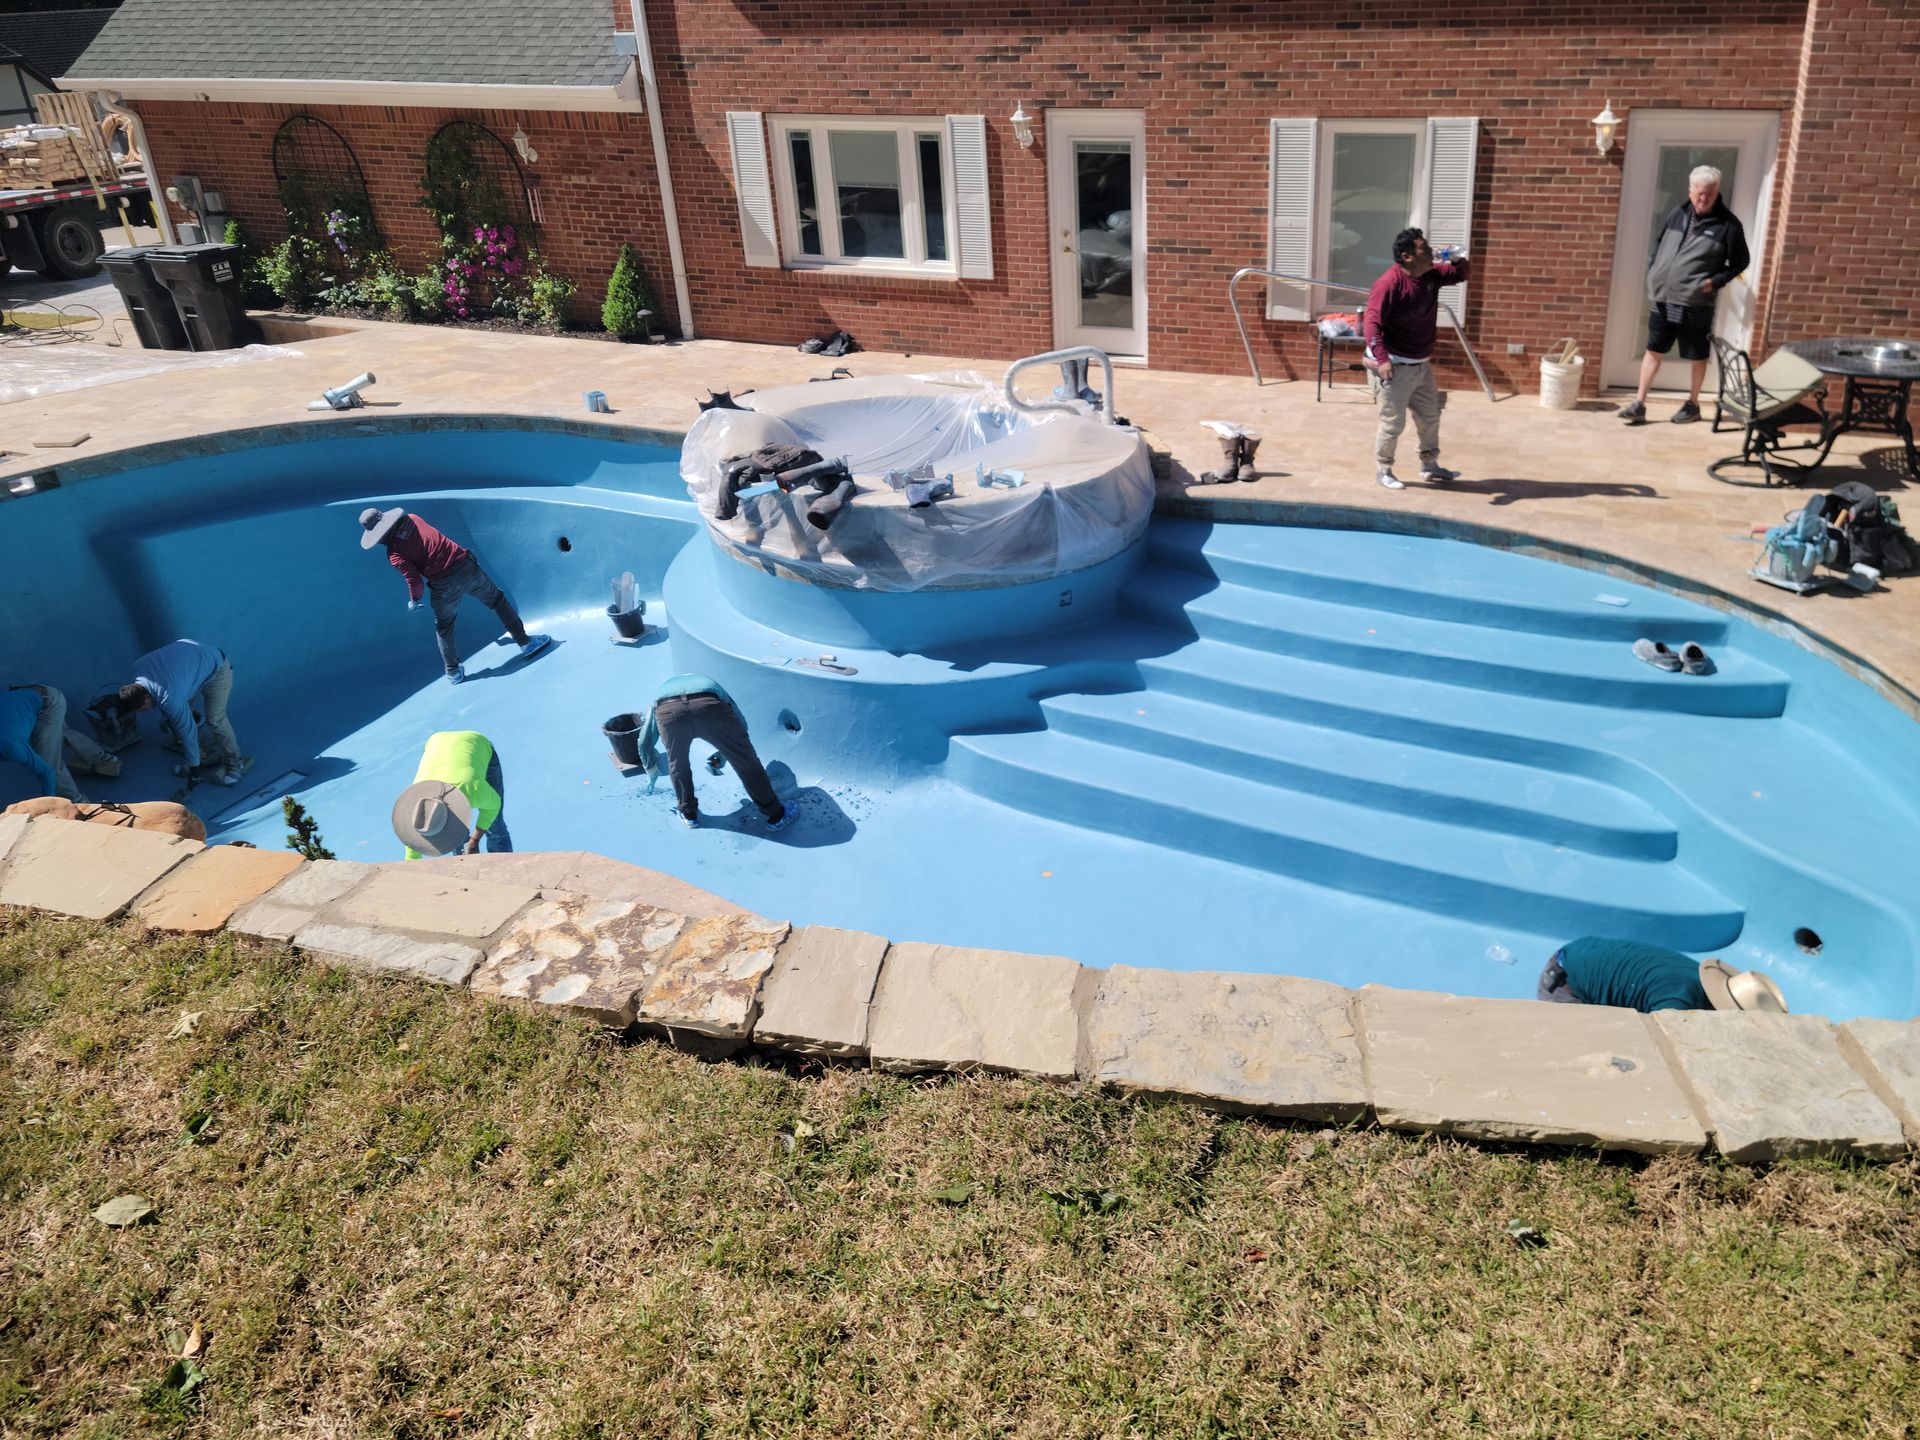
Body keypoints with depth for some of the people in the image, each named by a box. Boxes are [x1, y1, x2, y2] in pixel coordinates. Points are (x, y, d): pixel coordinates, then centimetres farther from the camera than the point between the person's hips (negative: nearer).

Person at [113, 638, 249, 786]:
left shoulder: (171, 698, -37)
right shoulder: (137, 668, -17)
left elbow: (187, 731, -25)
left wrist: (193, 765, -13)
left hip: (216, 668, -9)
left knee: (215, 721, -17)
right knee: (175, 718, 3)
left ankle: (235, 764, -2)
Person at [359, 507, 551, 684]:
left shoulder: (394, 553, -7)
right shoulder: (411, 519, 4)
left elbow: (415, 581, -11)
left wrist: (414, 600, 7)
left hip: (444, 587, -3)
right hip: (467, 566, 3)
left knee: (443, 627, 22)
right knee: (498, 601, 23)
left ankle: (453, 672, 32)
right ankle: (525, 643, 29)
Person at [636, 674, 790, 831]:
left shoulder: (662, 690, 45)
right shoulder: (710, 684, 46)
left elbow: (645, 741, 45)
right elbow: (741, 726, 44)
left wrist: (651, 768, 62)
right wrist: (723, 754, 59)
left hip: (667, 710, 0)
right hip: (708, 705, 0)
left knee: (677, 763, 30)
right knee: (746, 761, 15)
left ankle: (688, 813, 40)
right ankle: (775, 814, 24)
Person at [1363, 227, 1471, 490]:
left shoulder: (1431, 276, 4)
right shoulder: (1389, 283, -20)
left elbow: (1460, 276, 20)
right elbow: (1372, 322, -25)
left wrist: (1459, 262, -5)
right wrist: (1382, 359, -33)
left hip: (1421, 365, 9)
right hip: (1394, 366, -9)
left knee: (1430, 417, 17)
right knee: (1393, 422, -3)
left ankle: (1429, 465, 32)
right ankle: (1383, 471, 13)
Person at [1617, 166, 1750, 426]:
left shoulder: (1728, 225, -8)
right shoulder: (1678, 213, 5)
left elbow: (1740, 262, -2)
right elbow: (1658, 244, 17)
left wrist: (1716, 281, -14)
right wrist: (1652, 273, 5)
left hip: (1695, 304, -4)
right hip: (1661, 299, 4)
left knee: (1698, 357, 9)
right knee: (1653, 351, 7)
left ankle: (1692, 405, 22)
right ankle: (1639, 404, 12)